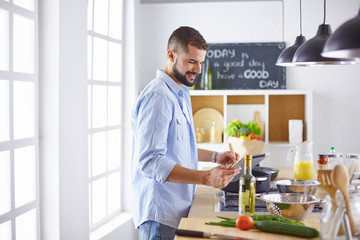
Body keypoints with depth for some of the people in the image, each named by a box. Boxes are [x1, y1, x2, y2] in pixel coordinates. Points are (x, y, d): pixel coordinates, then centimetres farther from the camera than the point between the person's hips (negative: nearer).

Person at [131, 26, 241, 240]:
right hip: (161, 216, -9)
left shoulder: (181, 94, 15)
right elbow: (150, 162, -26)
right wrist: (206, 178, -32)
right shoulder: (157, 96, -18)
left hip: (179, 210, 9)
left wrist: (215, 156, 17)